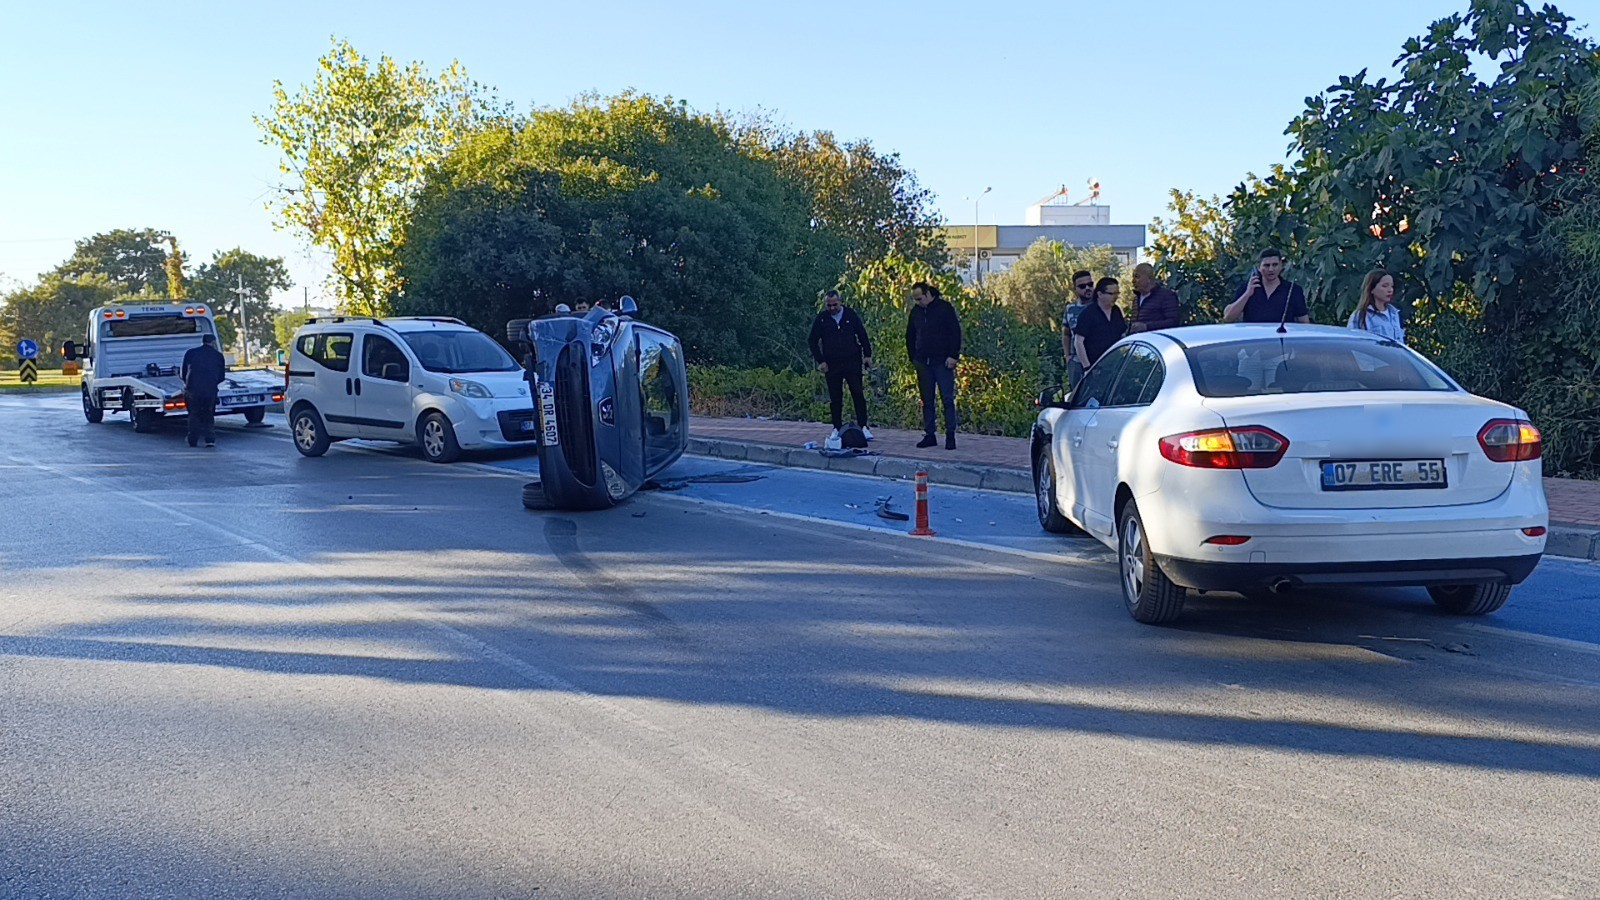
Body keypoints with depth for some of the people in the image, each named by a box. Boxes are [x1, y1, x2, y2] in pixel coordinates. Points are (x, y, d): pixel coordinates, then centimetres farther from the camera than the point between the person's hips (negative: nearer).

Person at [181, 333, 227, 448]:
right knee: (209, 415, 12)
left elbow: (184, 373, 16)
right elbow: (222, 376, 15)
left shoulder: (190, 353, 10)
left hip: (192, 388, 0)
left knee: (194, 415, 12)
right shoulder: (218, 356, 9)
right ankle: (210, 439, -1)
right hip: (210, 390, 0)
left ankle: (193, 441, 13)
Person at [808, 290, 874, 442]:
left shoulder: (850, 314, 2)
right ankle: (837, 428, 12)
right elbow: (812, 341, 6)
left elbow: (862, 335, 8)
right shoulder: (821, 319, 1)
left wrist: (867, 355, 1)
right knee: (835, 398, 4)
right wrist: (820, 361, -1)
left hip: (852, 362, 0)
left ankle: (863, 426, 1)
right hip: (832, 365, 0)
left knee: (858, 394, -3)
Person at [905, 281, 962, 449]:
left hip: (943, 362, -5)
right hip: (923, 363, 5)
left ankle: (950, 436, -1)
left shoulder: (945, 308, -4)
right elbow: (910, 337, 19)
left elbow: (955, 333, -5)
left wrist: (953, 356, -11)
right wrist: (913, 358, 12)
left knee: (948, 399, -4)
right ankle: (929, 435, 12)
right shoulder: (916, 312, 10)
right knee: (927, 401, 6)